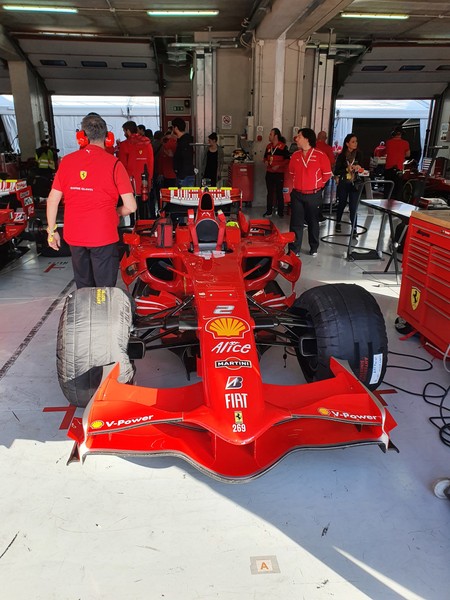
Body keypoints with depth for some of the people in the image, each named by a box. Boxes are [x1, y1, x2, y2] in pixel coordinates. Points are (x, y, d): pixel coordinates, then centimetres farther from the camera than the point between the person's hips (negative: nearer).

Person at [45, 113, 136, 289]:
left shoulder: (66, 161, 0)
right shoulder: (113, 164, -10)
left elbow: (52, 200, 3)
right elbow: (130, 206, -12)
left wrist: (51, 230, 14)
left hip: (74, 236, 4)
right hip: (103, 236, -4)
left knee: (83, 287, 20)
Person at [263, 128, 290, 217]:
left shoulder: (283, 146, -9)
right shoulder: (268, 146, 8)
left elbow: (287, 160, -9)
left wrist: (278, 166, -19)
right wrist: (266, 161, 0)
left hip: (279, 173, -6)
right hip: (269, 173, 6)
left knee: (279, 193, 1)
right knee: (269, 192, 11)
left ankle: (281, 212, 10)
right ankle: (269, 211, 18)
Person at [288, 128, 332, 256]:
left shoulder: (320, 155, -9)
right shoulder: (295, 155, 3)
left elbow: (327, 174, 0)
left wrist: (317, 185, 5)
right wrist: (299, 183, 12)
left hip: (314, 195, -3)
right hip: (297, 194, 3)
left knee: (313, 222, 10)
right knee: (296, 223, 1)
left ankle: (314, 248, 25)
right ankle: (294, 250, 6)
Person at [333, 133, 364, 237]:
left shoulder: (358, 155, 2)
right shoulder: (341, 156, -3)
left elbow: (361, 167, 8)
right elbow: (336, 171, -6)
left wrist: (358, 168, -15)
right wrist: (347, 169, -19)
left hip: (354, 184, 0)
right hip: (343, 183, 0)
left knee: (353, 207, -6)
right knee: (342, 204, 14)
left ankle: (354, 229, -4)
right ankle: (338, 223, 34)